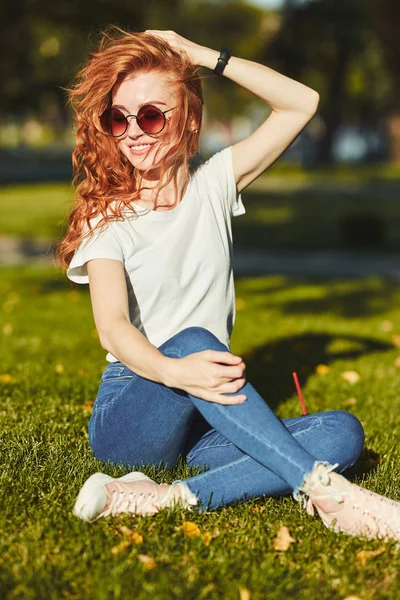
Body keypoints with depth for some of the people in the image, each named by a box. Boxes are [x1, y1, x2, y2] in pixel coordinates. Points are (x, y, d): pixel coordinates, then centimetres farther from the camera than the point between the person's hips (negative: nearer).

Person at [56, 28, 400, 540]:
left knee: (342, 434, -22)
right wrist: (174, 371, -39)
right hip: (127, 419, -4)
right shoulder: (107, 216, -1)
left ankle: (173, 497, -37)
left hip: (205, 421, 4)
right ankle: (323, 491, -43)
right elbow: (114, 328, -18)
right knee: (193, 340, -37)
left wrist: (206, 56, 1)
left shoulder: (213, 184, 10)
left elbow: (302, 102, 7)